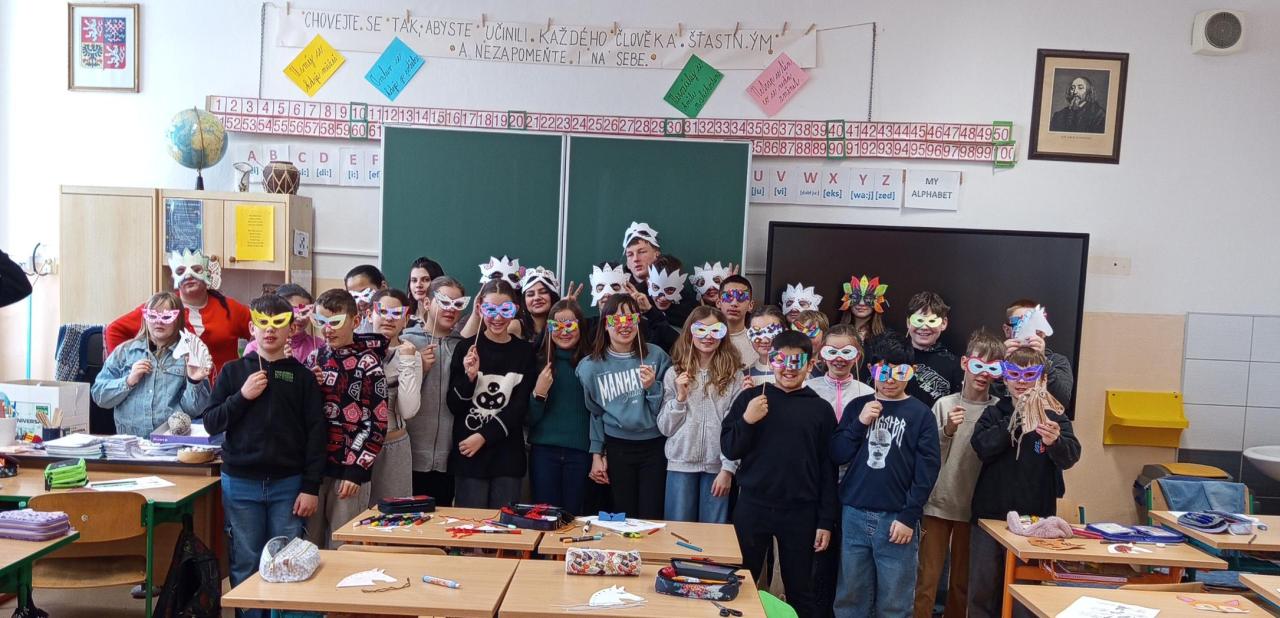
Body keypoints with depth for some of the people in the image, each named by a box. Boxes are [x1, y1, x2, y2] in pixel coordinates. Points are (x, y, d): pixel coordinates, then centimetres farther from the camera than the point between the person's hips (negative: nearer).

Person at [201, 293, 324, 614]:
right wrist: (242, 396, -12)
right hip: (240, 483, 1)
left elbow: (316, 432, -1)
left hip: (288, 484, -1)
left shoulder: (301, 375, 2)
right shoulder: (233, 371, 6)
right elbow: (210, 423, 3)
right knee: (245, 565, 8)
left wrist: (311, 487, -6)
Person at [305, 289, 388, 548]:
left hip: (349, 470, -4)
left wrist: (356, 470, -12)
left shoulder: (368, 363, -6)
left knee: (342, 548, 3)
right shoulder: (316, 357, 9)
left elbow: (377, 425, -8)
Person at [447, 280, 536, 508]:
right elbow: (454, 406, 0)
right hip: (468, 454, -1)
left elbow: (519, 407, 0)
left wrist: (483, 436, -9)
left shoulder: (525, 351, 4)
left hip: (508, 455, 1)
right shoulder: (466, 347, 0)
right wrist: (469, 377, -17)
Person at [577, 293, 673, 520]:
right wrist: (597, 454, 9)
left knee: (651, 518, 0)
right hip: (617, 448, 1)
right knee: (624, 518, 7)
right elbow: (596, 413, 11)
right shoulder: (591, 366, 1)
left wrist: (652, 387, -15)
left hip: (655, 446, -1)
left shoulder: (656, 356, -3)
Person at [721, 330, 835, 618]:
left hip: (800, 512, 0)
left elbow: (828, 469, 2)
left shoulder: (820, 408, 0)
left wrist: (826, 520, 0)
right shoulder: (750, 398, 0)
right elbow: (729, 450, -2)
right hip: (752, 506, 0)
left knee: (799, 590, 12)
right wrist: (747, 421, -19)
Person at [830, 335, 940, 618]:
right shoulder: (857, 406, 9)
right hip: (854, 516, 3)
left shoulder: (920, 413, 0)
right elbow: (837, 456, 5)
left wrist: (909, 517, -9)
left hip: (897, 519, -2)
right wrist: (860, 424, -8)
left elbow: (927, 469, -4)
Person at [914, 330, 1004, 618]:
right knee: (927, 578, 6)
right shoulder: (945, 404, -3)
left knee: (962, 582, 13)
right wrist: (948, 431, -18)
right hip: (937, 504, -1)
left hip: (974, 507, 1)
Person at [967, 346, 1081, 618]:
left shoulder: (1055, 417, 0)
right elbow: (982, 447, -14)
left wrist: (1054, 442, -38)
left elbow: (1070, 457, -16)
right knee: (983, 588, 8)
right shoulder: (994, 413, 3)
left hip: (1035, 517, -1)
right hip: (990, 514, 1)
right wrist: (1016, 419, -20)